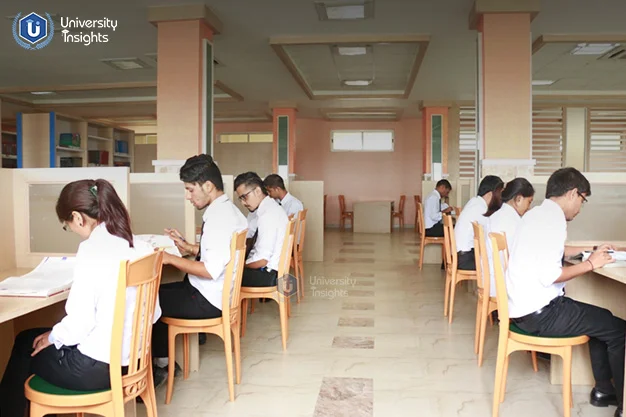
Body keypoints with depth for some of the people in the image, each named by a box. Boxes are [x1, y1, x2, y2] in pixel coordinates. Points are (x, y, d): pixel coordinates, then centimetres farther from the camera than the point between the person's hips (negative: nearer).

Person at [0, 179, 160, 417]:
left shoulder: (92, 248, -18)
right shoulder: (141, 247, 2)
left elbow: (81, 321, -20)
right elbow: (153, 313, 6)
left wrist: (53, 337, 1)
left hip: (97, 366, -7)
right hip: (132, 356, 7)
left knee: (26, 344, 23)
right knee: (30, 338, 28)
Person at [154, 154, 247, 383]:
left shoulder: (219, 216, -24)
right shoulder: (227, 209, 7)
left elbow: (211, 270, -29)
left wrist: (171, 259, -21)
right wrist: (188, 247, 10)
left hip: (207, 300, -10)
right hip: (213, 293, 10)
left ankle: (159, 365, 19)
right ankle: (162, 361, 24)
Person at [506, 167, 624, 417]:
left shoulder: (536, 214, 11)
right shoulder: (553, 218, -18)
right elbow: (548, 274, -26)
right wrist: (590, 264, -13)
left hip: (524, 307, 10)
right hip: (539, 313, -10)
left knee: (602, 320, 24)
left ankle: (603, 390, 32)